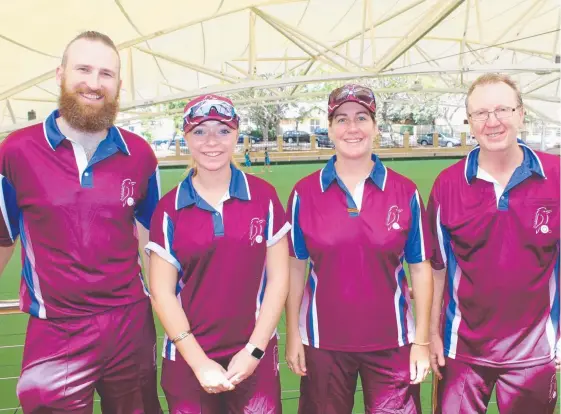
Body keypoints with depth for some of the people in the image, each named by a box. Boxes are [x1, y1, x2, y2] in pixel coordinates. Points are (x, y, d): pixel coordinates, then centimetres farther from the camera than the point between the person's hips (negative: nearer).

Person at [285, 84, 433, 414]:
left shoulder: (406, 192, -3)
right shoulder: (304, 193, -3)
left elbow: (420, 268, 0)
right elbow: (295, 267, 2)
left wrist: (422, 341, -1)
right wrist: (292, 335, 1)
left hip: (392, 342, 0)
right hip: (322, 341, 1)